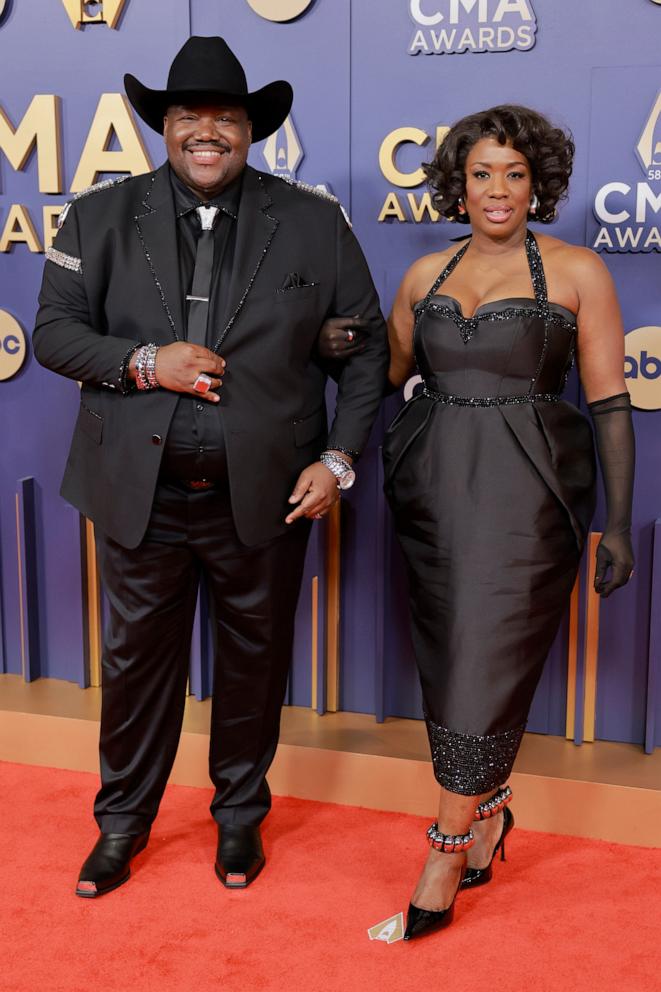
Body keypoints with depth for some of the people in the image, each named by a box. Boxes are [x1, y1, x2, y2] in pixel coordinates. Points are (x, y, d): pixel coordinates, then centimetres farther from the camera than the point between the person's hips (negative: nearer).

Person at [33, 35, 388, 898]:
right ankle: (123, 819, 35)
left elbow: (366, 344, 3)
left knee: (255, 660, 14)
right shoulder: (102, 217, 2)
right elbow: (54, 331, 1)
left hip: (265, 494, 0)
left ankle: (240, 813, 37)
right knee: (137, 658, 13)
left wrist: (339, 457, -6)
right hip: (142, 494, 1)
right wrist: (142, 362, -16)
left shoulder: (314, 222, 0)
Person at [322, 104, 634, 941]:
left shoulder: (576, 272, -1)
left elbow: (609, 403, -2)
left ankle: (448, 853, 10)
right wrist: (345, 348, -4)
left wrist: (617, 520, -6)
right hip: (433, 487, 4)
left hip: (525, 492, -4)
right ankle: (488, 808, 33)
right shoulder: (425, 275, 10)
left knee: (486, 664, -3)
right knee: (451, 660, 10)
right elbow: (390, 373, 18)